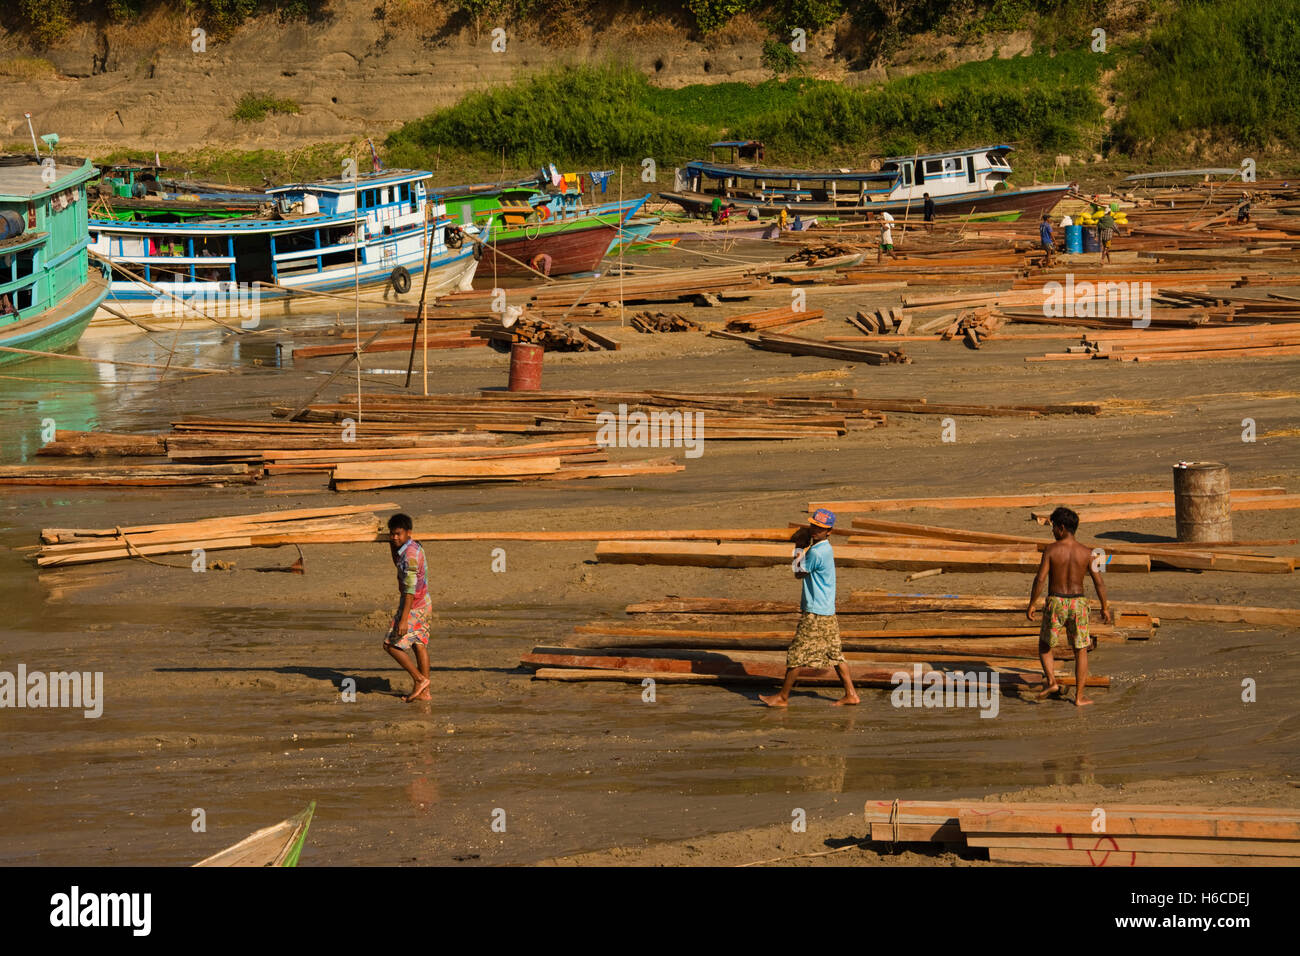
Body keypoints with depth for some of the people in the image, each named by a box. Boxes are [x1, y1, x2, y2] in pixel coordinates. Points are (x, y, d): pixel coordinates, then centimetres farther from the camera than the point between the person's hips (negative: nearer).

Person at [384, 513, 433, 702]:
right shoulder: (415, 547, 8)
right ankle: (424, 692, 12)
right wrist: (392, 546, 11)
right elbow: (398, 564, 30)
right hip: (424, 603, 10)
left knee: (392, 645, -4)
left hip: (414, 606, -10)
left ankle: (419, 679, -2)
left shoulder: (410, 554, -23)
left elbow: (410, 588, -26)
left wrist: (404, 619, -27)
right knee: (419, 645, 11)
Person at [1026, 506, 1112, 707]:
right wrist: (1105, 607, 8)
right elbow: (1099, 582, -3)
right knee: (1080, 651, 12)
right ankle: (1079, 697, 12)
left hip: (1055, 602, -2)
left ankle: (1051, 682, 0)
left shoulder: (1051, 549, -10)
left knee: (1045, 645, 20)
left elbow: (1040, 579, -13)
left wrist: (1032, 604, -3)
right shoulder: (1085, 553, -3)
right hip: (1078, 603, 2)